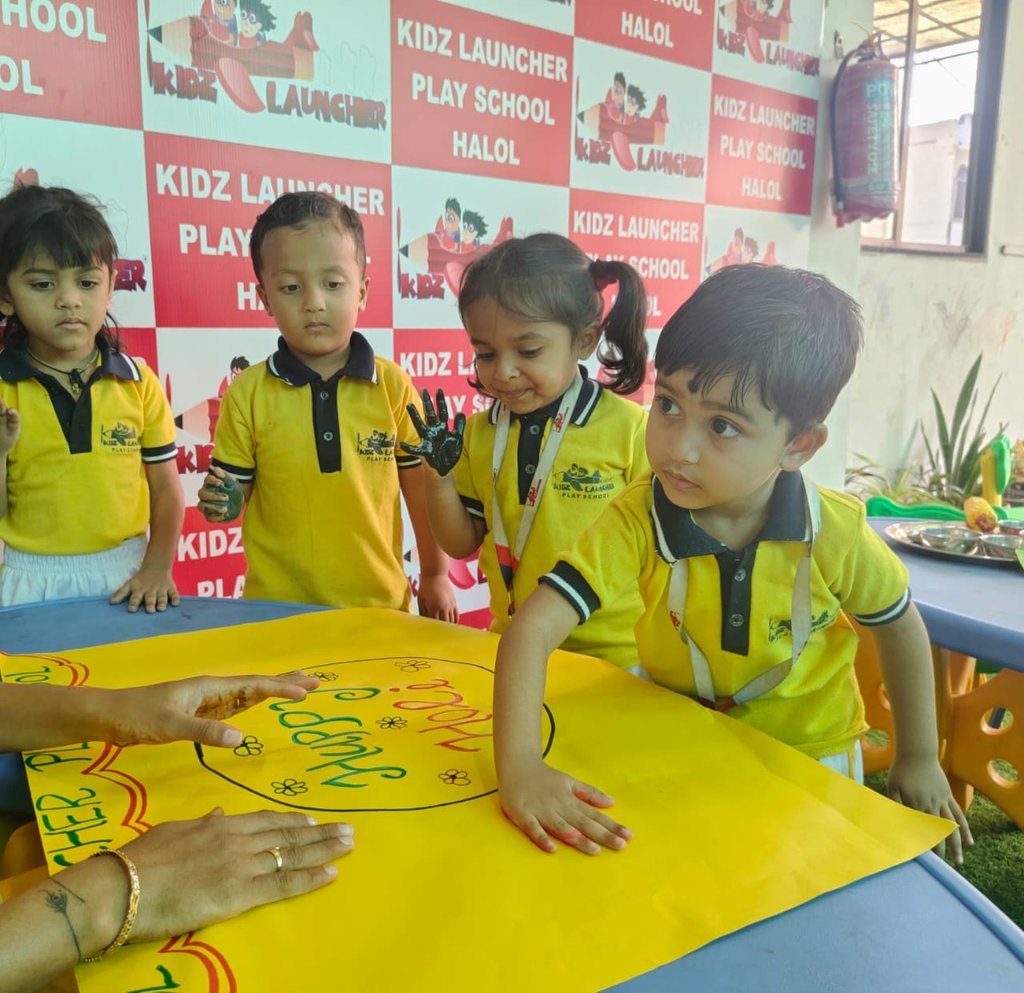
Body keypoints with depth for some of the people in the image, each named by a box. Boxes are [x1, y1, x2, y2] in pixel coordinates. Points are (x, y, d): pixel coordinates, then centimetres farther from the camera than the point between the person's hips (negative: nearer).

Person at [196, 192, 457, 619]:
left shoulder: (392, 384, -4)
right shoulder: (247, 392, -5)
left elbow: (421, 484, 3)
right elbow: (236, 489, 3)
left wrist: (435, 576, 9)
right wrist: (221, 502, -19)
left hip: (380, 602, 1)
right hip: (277, 608, 0)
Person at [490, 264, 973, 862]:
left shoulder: (835, 533, -26)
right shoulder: (638, 522, -30)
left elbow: (899, 628, -6)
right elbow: (533, 629, -38)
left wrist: (918, 760, 4)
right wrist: (520, 769, -51)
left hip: (811, 760, 0)